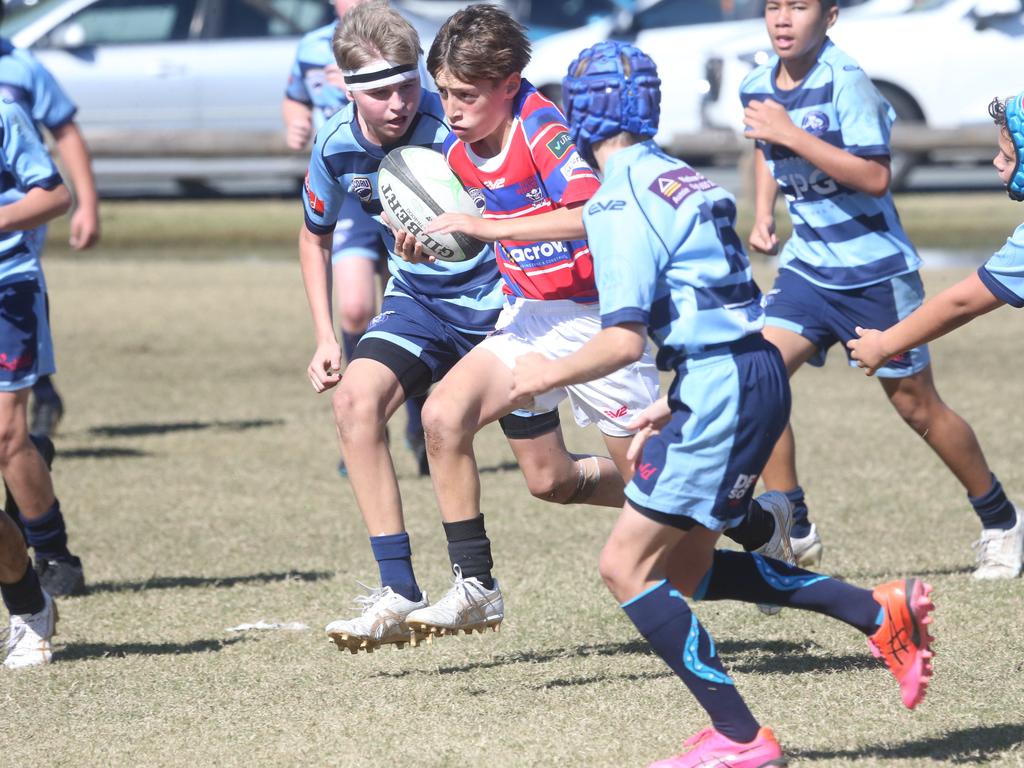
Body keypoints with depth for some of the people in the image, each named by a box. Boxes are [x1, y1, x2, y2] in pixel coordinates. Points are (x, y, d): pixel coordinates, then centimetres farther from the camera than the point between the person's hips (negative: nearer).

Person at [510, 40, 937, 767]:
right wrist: (672, 409, 25)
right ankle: (879, 611, 13)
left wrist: (550, 375, -2)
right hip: (757, 373, 9)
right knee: (686, 567, 17)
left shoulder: (619, 201, -12)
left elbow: (624, 339, -18)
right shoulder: (681, 179, 16)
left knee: (626, 566, -2)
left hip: (721, 386, -9)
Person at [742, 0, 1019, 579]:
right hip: (807, 266, 6)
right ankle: (792, 531, -6)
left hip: (875, 270, -6)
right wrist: (763, 216, 8)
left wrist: (791, 134, -29)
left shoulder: (847, 83, -19)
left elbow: (875, 177, -27)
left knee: (917, 406, 4)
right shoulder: (757, 88, 2)